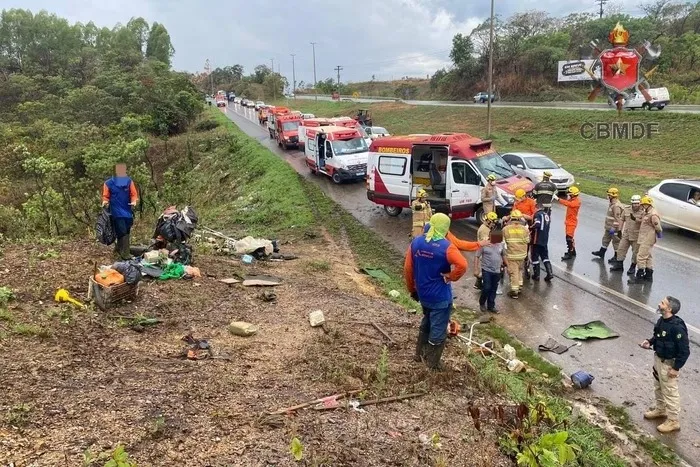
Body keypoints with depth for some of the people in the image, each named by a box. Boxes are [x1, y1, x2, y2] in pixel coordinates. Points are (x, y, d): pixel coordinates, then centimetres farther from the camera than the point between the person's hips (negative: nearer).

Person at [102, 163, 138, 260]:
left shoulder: (129, 182, 6)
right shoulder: (109, 183, -1)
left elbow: (134, 194, 6)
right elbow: (105, 196, 4)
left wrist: (134, 201, -13)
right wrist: (105, 202, -17)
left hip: (128, 211, 4)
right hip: (117, 212, -4)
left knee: (126, 232, 12)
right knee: (122, 232, -11)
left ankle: (118, 249, 31)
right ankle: (125, 254, -10)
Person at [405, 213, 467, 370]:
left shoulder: (416, 242, -2)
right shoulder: (446, 246, -19)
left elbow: (408, 268, 2)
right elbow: (462, 265, -34)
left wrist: (412, 289, 13)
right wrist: (450, 276, -16)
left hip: (422, 294, 6)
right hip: (440, 296, -6)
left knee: (426, 323, 28)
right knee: (438, 330, 9)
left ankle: (419, 354, 39)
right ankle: (432, 365, 19)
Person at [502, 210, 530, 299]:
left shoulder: (505, 229, -11)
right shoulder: (524, 229, -6)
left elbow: (503, 242, -5)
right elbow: (527, 241, 0)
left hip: (511, 255, -3)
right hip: (522, 254, 3)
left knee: (513, 272, 3)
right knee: (519, 269, 24)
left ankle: (514, 291, 7)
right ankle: (519, 286, 32)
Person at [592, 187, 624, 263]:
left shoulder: (616, 206, -23)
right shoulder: (612, 204, 10)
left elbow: (617, 218, -26)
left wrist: (613, 228, -26)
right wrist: (606, 225, 24)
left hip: (614, 228, -11)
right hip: (609, 227, 11)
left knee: (616, 241, 1)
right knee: (605, 239, 20)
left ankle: (616, 257, 10)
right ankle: (601, 253, 33)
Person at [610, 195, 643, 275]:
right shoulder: (626, 209, 4)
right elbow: (622, 220, 13)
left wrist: (635, 219, -34)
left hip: (636, 236, -4)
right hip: (626, 234, 4)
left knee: (635, 252, 6)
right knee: (621, 249, 7)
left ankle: (632, 267, 18)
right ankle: (619, 265, 19)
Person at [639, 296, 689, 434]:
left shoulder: (677, 327, -30)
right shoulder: (661, 321, -3)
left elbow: (685, 351, -24)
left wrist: (676, 368, -20)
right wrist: (650, 341, -2)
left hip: (669, 363, -9)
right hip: (658, 359, 9)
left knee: (670, 392, 5)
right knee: (658, 387, 25)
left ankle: (673, 421, 21)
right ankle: (660, 410, 46)